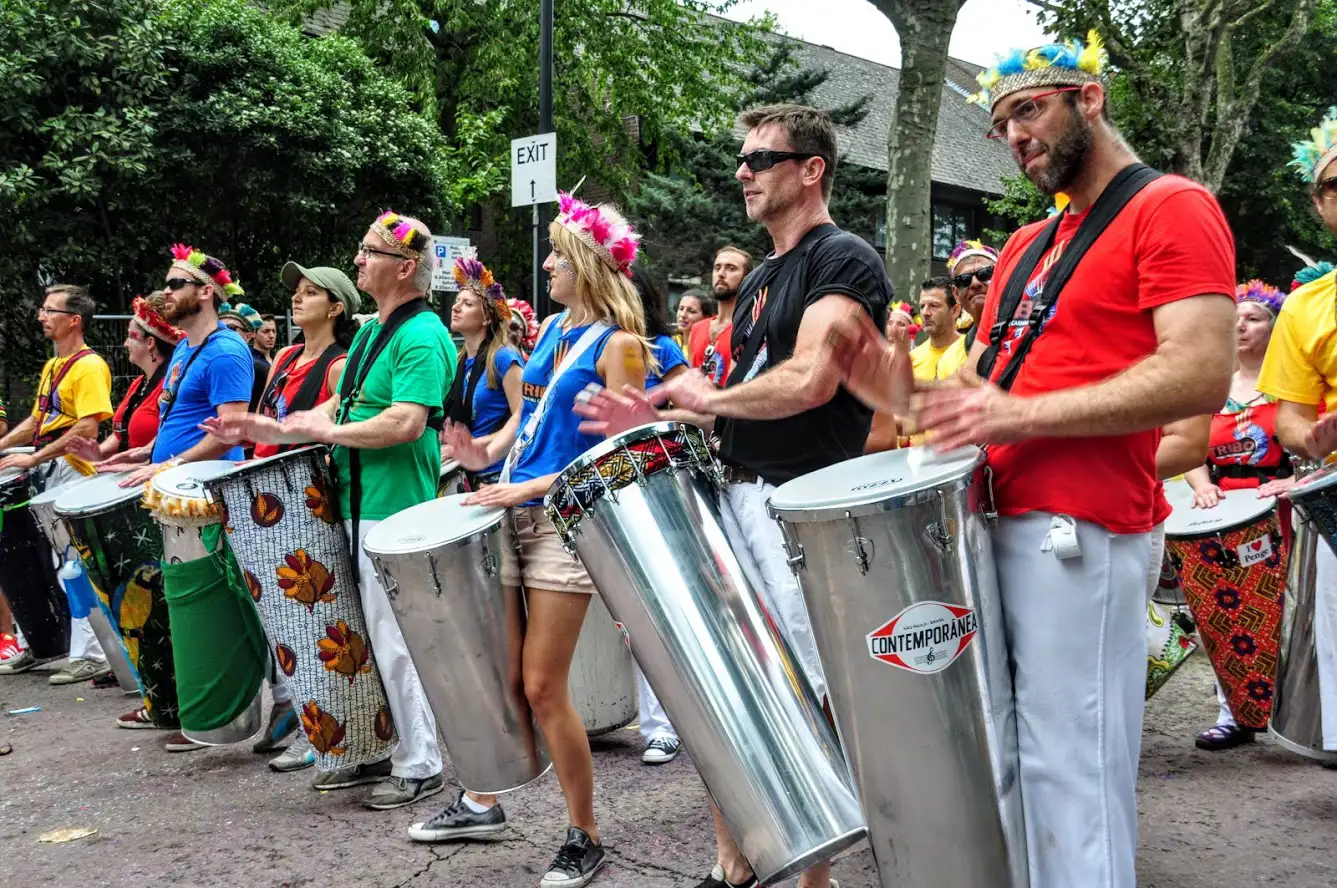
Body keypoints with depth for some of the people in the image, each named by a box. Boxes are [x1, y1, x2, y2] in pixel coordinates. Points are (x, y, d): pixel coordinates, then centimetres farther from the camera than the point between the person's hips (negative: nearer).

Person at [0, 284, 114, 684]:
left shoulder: (89, 367, -12)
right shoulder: (52, 366, 16)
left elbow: (87, 429, -21)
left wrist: (34, 458, -21)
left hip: (71, 475, -9)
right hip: (44, 475, 9)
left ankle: (91, 656, -3)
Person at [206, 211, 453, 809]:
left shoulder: (421, 337, -13)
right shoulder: (371, 332, 18)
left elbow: (406, 423, -24)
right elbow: (337, 410, 20)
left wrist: (329, 432, -15)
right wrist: (267, 430, 8)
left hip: (397, 512, -10)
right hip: (362, 508, 10)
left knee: (396, 641, -3)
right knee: (374, 638, 15)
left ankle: (421, 766, 8)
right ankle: (388, 752, 27)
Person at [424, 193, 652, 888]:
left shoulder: (620, 344, -9)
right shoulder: (553, 329, 13)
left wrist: (535, 486, -19)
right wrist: (488, 455, 2)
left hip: (567, 520, -7)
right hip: (514, 512, 7)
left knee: (543, 687, -4)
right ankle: (481, 803, 32)